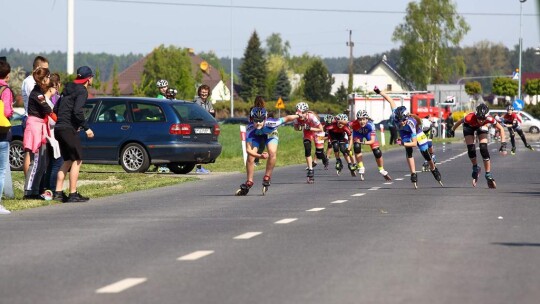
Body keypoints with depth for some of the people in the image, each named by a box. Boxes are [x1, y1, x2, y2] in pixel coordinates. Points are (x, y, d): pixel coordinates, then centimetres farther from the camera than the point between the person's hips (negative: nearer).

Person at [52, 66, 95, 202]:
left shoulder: (68, 89, 18)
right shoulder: (82, 90, -8)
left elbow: (56, 109, 18)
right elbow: (77, 111, -21)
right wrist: (86, 128, -13)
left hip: (59, 128, 9)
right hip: (69, 129, -9)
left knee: (67, 161, 16)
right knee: (77, 160, -3)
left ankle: (58, 192, 13)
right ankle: (73, 194, -5)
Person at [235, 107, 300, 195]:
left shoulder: (270, 123, -42)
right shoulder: (250, 129, -38)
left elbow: (286, 118, -25)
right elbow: (248, 149, -38)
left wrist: (298, 115, -10)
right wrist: (260, 156, -54)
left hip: (270, 135, 0)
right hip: (256, 136, 1)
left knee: (272, 153, -26)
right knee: (250, 156, -15)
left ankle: (267, 177, -9)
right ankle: (249, 182, 2)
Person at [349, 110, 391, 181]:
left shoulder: (370, 125, -40)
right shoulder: (355, 124, -38)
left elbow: (372, 140, -42)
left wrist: (364, 142, -60)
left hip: (368, 133, 0)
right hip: (358, 133, 0)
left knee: (377, 152, -7)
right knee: (357, 147, -26)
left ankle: (382, 171, 17)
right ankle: (361, 168, -8)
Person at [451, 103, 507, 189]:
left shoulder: (489, 119, -39)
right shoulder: (470, 118, -42)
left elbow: (501, 129, -24)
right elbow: (460, 121, -19)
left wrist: (503, 143, -30)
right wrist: (452, 130, -3)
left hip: (481, 127, 0)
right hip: (469, 126, 0)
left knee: (484, 149, -15)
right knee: (471, 149, -14)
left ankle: (488, 175, -8)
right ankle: (475, 168, 14)